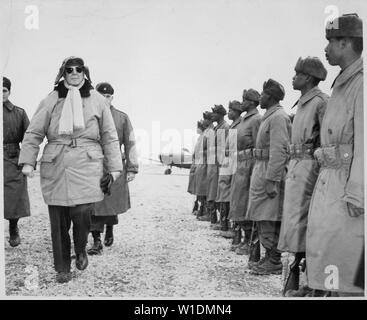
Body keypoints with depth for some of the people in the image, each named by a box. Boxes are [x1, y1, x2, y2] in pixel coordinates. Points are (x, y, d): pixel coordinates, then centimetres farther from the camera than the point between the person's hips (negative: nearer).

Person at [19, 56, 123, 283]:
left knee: (82, 213, -16)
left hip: (87, 165, -1)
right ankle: (63, 268, 19)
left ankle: (81, 250, 17)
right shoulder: (51, 101, 8)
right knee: (58, 220, 3)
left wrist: (114, 168, 6)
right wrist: (28, 161, -4)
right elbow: (34, 133, 7)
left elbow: (110, 137, 11)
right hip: (55, 166, 1)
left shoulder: (98, 101, 9)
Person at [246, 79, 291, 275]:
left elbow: (279, 151, -20)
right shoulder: (269, 117, 18)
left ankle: (274, 263, 0)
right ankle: (269, 258, 20)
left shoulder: (278, 117, -13)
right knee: (263, 218, 12)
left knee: (269, 219, -6)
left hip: (271, 172, -10)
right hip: (261, 169, 10)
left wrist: (271, 181, -24)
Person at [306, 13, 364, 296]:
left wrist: (355, 192, -20)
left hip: (349, 183, -9)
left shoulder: (361, 82, -11)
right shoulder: (342, 85, 17)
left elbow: (363, 142, -17)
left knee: (345, 260, -4)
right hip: (329, 178, 9)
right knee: (327, 252, 13)